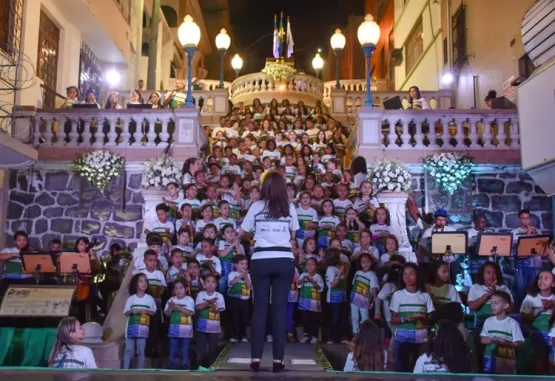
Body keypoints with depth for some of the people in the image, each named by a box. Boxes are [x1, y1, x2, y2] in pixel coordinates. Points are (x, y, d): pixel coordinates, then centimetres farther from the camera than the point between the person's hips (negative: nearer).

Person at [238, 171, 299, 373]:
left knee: (260, 307, 6)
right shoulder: (290, 207, 7)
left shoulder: (256, 206, 3)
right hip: (284, 260, 1)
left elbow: (241, 232, 14)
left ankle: (256, 358, 5)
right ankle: (278, 359, 6)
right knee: (280, 307, 4)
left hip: (260, 260, 0)